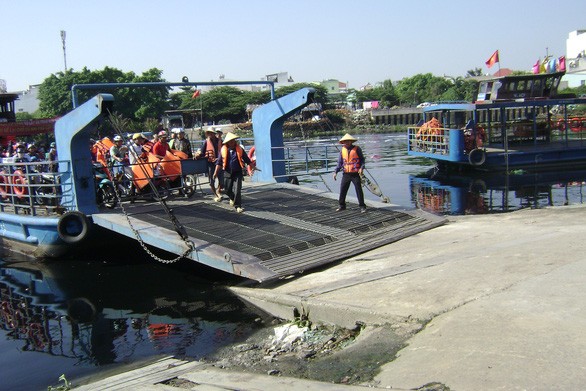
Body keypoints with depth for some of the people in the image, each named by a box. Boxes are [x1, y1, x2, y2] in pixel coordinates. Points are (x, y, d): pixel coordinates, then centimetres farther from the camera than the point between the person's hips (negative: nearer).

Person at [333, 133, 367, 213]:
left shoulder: (357, 149, -4)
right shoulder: (342, 150, 7)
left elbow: (362, 159, 2)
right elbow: (340, 163, 10)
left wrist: (361, 168, -15)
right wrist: (335, 172, 0)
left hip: (355, 174, -4)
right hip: (346, 174, 4)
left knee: (359, 190, -1)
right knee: (342, 190, 6)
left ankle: (362, 206, 7)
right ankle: (342, 205, 20)